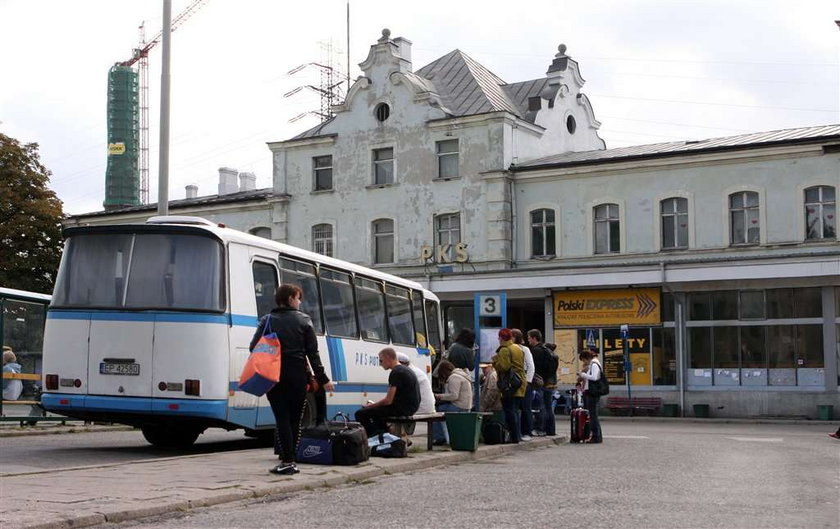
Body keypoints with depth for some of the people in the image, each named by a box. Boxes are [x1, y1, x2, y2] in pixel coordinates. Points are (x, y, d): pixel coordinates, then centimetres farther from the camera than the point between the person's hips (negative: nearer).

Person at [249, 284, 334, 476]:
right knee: (294, 419, 9)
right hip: (297, 375, 0)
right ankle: (289, 459, 9)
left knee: (282, 418, 0)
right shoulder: (303, 321, 1)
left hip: (274, 375, 0)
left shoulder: (267, 320, 3)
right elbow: (312, 352, 0)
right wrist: (322, 379, 3)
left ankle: (287, 461, -6)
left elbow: (254, 347, -4)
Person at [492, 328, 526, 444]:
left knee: (510, 411, -5)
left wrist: (495, 361, -3)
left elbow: (503, 366, -21)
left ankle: (514, 437, -7)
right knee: (515, 410, 15)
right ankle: (518, 435, 17)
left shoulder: (504, 350, -11)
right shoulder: (518, 349, 16)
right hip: (520, 384, 9)